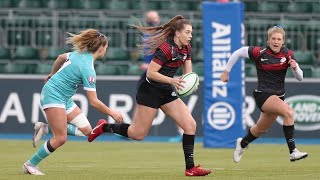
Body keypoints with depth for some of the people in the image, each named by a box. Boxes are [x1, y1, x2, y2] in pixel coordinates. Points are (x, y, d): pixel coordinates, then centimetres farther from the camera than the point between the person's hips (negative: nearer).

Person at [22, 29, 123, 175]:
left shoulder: (79, 53, 3)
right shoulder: (88, 69, -22)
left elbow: (61, 58, 23)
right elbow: (94, 102, -19)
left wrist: (53, 75, 39)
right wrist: (112, 113, -8)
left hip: (64, 97, 9)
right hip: (54, 95, -9)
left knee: (86, 130, 1)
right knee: (60, 139, -12)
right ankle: (30, 165, 0)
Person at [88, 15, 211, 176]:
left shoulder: (186, 48, 3)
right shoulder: (166, 48, -23)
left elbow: (188, 73, 9)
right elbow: (150, 73, -23)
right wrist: (172, 80, -31)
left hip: (167, 92, 8)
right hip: (150, 91, -8)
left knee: (190, 125, -4)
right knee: (139, 134, 0)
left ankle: (190, 167, -1)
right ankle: (104, 127, 22)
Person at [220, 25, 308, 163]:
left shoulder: (287, 54, -3)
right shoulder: (259, 53, -13)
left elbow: (300, 77, -2)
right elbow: (237, 53, 0)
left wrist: (295, 67, -23)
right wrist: (226, 71, 5)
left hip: (278, 96, 6)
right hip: (262, 94, -6)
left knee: (261, 129, 22)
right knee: (288, 112, -29)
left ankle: (242, 143, 52)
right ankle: (293, 151, -28)